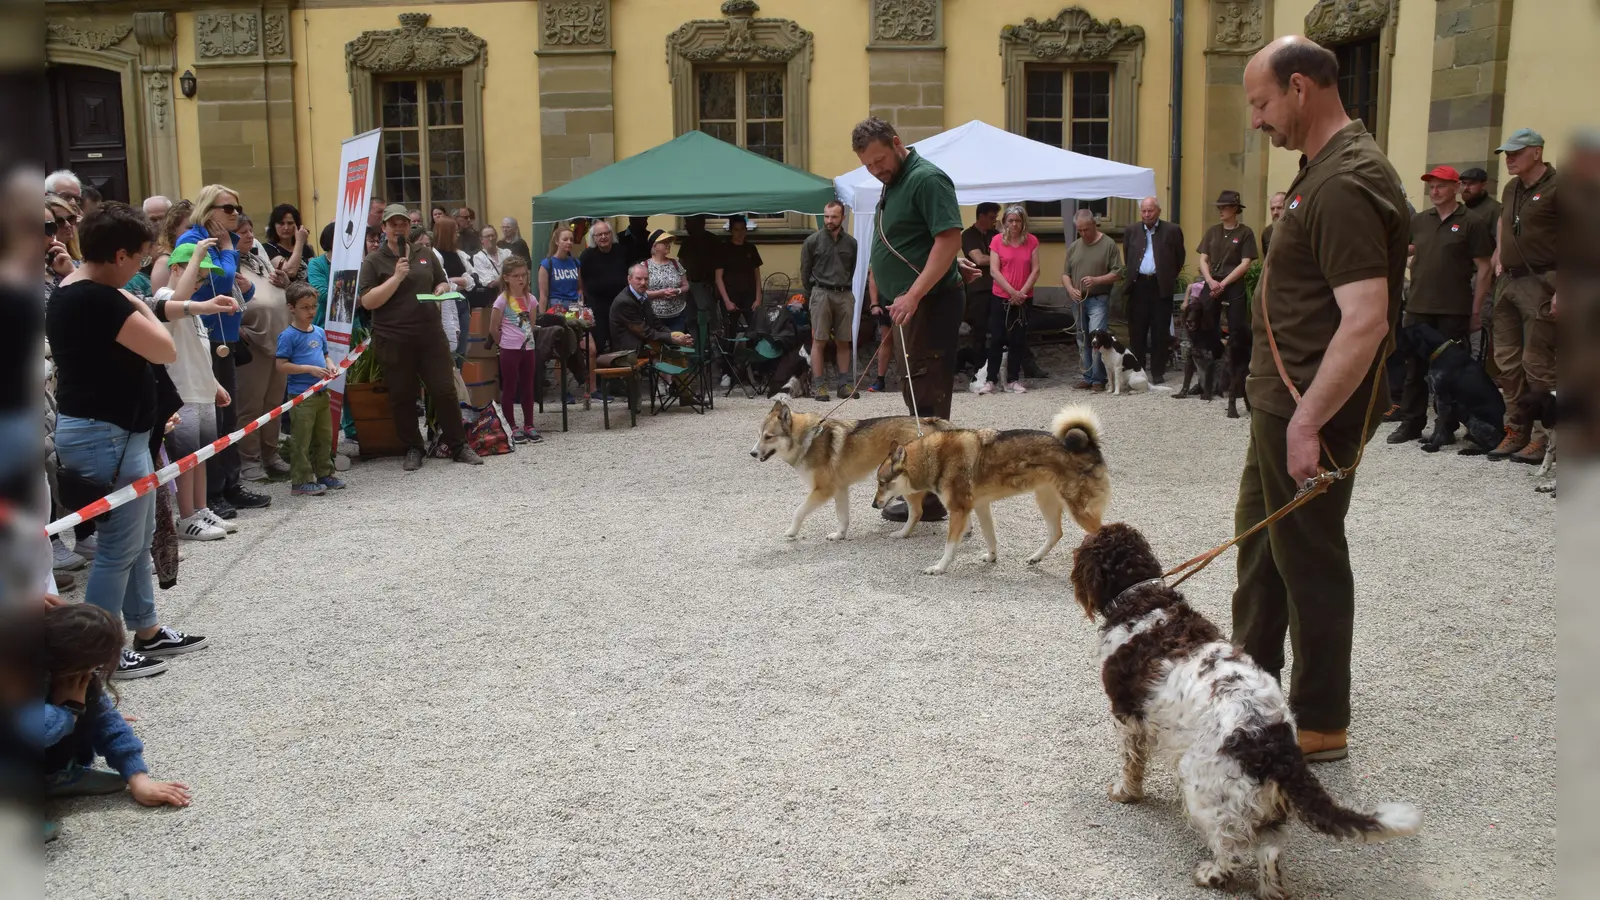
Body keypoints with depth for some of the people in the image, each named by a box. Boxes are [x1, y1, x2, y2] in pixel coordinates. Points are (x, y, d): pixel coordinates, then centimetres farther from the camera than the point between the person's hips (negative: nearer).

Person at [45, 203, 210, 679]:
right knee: (119, 547, -1)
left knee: (138, 538, 19)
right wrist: (143, 310, -5)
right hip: (107, 437, -11)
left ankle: (148, 632, 30)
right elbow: (165, 351, -18)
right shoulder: (102, 301, -23)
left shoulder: (66, 296, 10)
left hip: (92, 428, 11)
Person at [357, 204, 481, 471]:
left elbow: (442, 282, 24)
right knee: (402, 397, 5)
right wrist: (396, 277, -16)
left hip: (430, 334, 3)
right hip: (393, 339, -2)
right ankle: (412, 449, 18)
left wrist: (441, 289, 0)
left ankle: (458, 446, 11)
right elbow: (367, 301, -9)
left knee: (445, 390, 2)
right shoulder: (373, 261, 0)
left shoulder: (425, 254, 13)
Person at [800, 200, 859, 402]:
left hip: (844, 294, 3)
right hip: (821, 293, -3)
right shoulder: (812, 241, 0)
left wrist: (844, 288, 13)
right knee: (819, 340, -5)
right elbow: (805, 271, 6)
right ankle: (819, 385, -4)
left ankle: (844, 384, 10)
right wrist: (810, 296, 8)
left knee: (843, 341, 5)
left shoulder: (850, 242, 7)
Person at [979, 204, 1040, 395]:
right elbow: (994, 271, -8)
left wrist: (1022, 292, -10)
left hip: (1023, 298, 2)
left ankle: (1013, 380, 14)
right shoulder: (997, 240, -4)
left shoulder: (1032, 241, 0)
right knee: (997, 339, -1)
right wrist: (1012, 291, -13)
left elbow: (1035, 270, -1)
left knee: (1018, 340, 6)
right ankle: (990, 380, 3)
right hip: (1001, 297, -2)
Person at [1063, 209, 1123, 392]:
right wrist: (1070, 289, -7)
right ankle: (1086, 377, 16)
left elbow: (1117, 274, -5)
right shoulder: (1074, 247, 11)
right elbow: (1065, 274, 13)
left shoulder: (1108, 245, -3)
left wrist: (1096, 280, -19)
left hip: (1098, 300, -5)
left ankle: (1098, 379, -8)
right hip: (1078, 300, 5)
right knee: (1083, 341, 9)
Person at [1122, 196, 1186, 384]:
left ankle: (1158, 372, 8)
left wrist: (1169, 277, 7)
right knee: (1136, 331, 4)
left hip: (1161, 286, -2)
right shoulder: (1131, 231, 9)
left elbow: (1179, 257, 7)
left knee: (1160, 332, 1)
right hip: (1138, 285, 2)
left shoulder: (1172, 230, 1)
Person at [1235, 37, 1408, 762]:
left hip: (1313, 407, -11)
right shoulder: (1324, 169, 12)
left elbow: (1367, 320, -29)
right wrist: (1288, 412, 19)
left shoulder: (1345, 185, -22)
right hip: (1282, 400, 11)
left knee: (1308, 559, 1)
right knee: (1259, 532, 22)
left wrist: (1308, 423, -30)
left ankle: (1321, 725, 16)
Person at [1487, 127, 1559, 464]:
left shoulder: (1556, 188, -10)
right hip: (1509, 282, 8)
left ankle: (1543, 437, 0)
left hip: (1540, 284, -8)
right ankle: (1516, 430, 18)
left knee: (1538, 364, -7)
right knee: (1508, 361, 10)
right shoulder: (1511, 189, 14)